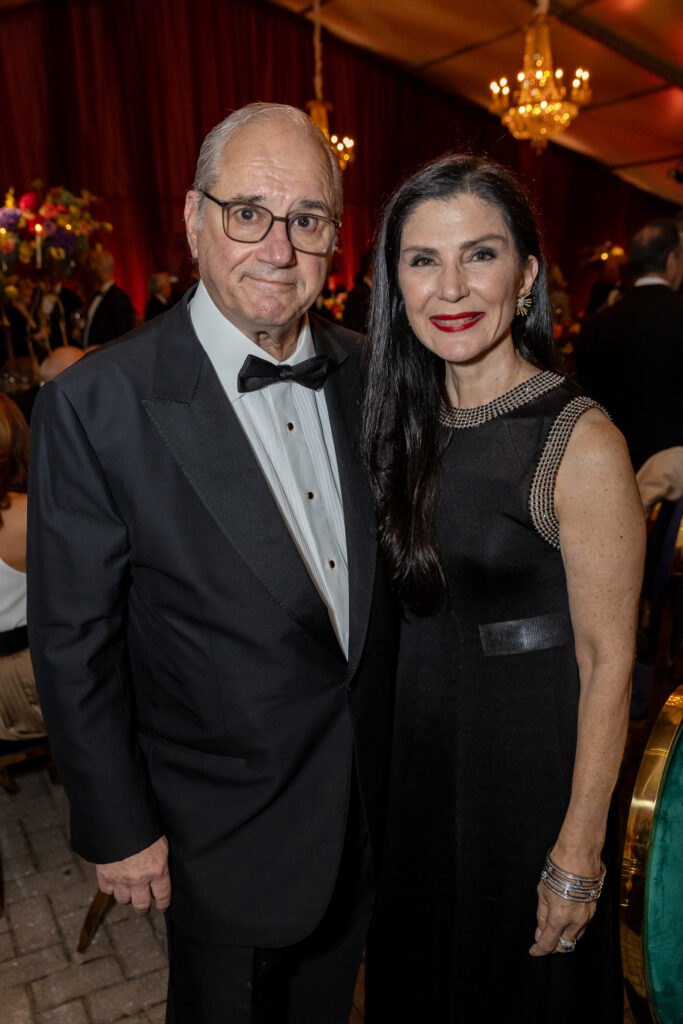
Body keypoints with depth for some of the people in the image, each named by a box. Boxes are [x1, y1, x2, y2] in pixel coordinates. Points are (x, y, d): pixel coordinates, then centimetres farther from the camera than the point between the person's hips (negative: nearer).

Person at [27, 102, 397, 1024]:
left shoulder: (364, 372, -4)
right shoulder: (97, 404, -21)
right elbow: (74, 642, -15)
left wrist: (404, 756, 8)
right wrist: (117, 829, -9)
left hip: (373, 799, 5)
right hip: (226, 833, -4)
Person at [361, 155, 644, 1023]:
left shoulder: (580, 443, -21)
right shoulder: (410, 422, -2)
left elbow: (607, 663, -17)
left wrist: (578, 858, -13)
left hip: (527, 767, -5)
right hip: (416, 760, 6)